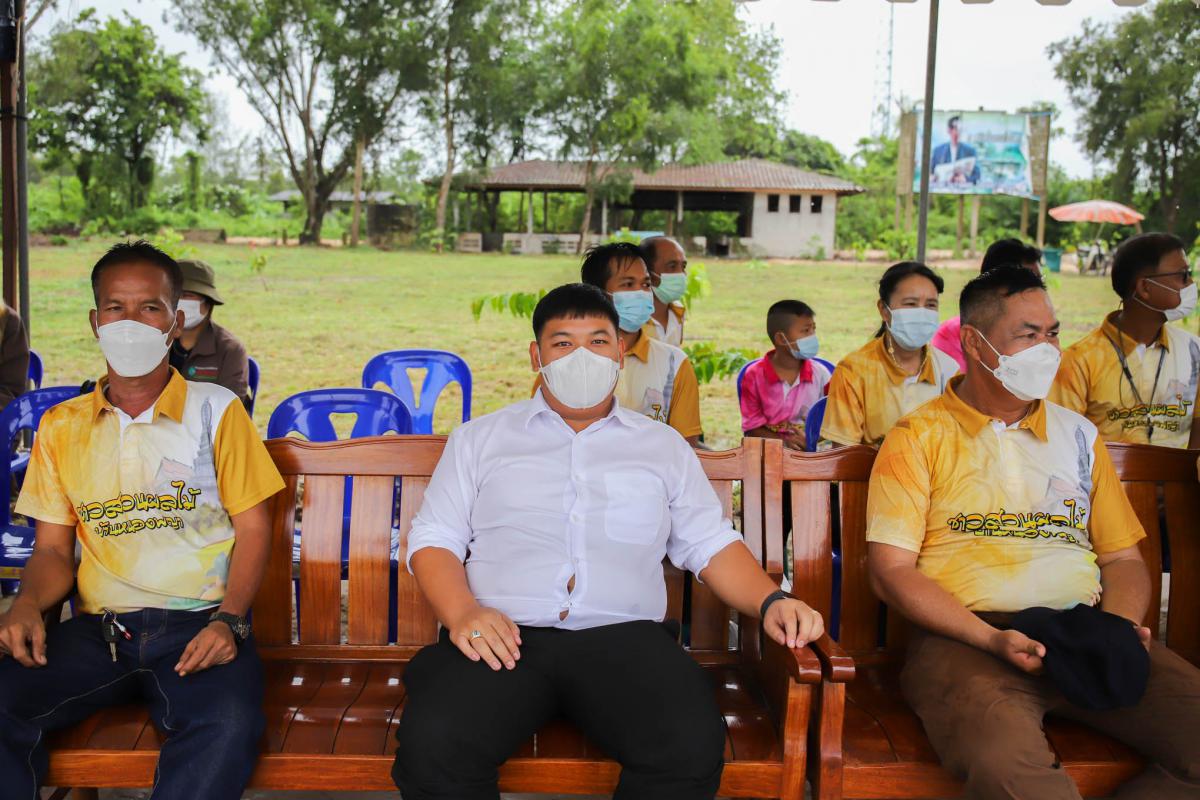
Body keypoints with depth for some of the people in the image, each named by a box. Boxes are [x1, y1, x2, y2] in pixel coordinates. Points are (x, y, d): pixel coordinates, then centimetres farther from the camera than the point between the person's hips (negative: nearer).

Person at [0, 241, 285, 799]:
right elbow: (53, 549, 16)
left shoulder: (215, 410, 7)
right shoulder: (61, 427, 16)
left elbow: (252, 529, 5)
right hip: (96, 629, 3)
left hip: (198, 624, -3)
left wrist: (228, 621, -11)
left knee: (229, 727, -34)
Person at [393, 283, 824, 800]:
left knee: (692, 747, -31)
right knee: (432, 746, -32)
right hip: (503, 636, 0)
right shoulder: (480, 438, 19)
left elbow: (711, 544, 19)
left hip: (623, 637, 1)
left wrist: (769, 602, 0)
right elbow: (434, 539, 13)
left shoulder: (663, 445, 22)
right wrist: (462, 614, -8)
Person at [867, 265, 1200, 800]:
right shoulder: (919, 438, 5)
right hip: (966, 638, -6)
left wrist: (1120, 628, -1)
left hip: (1086, 635, 6)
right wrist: (991, 640, -14)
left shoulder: (1078, 435, 21)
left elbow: (1123, 559, 21)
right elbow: (891, 571, -2)